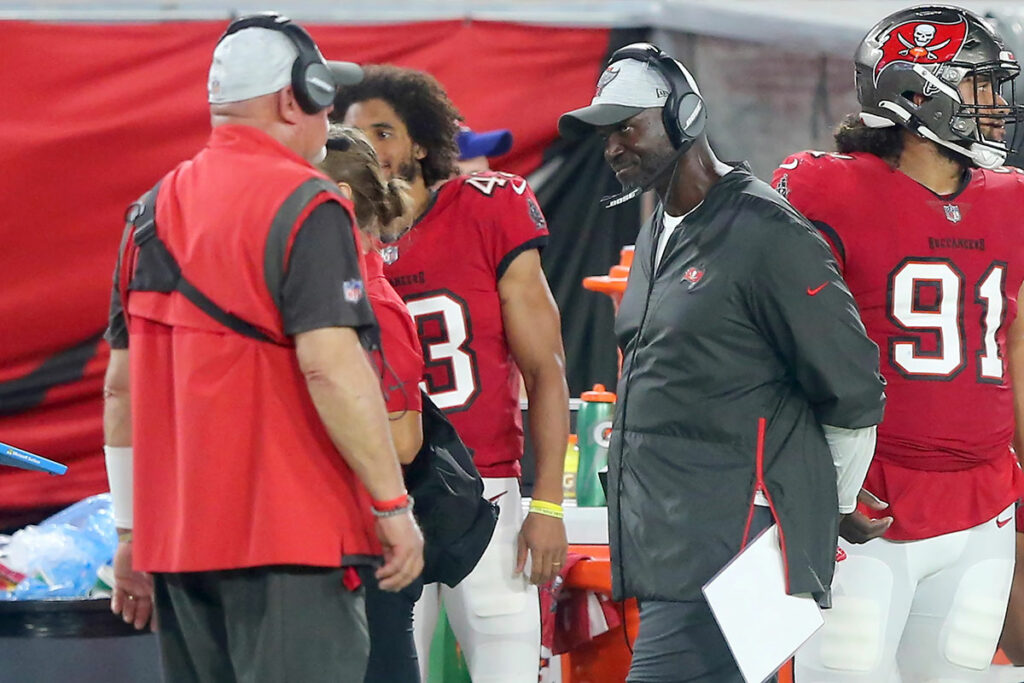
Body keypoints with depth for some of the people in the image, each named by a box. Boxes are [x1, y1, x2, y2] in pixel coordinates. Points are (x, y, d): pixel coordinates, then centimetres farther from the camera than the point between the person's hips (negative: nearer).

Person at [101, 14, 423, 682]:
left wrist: (133, 535, 19)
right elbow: (330, 365, -19)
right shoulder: (305, 206, -9)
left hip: (177, 544, 7)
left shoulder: (153, 210, 13)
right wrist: (394, 504, -14)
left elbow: (123, 387, 14)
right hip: (286, 543, -7)